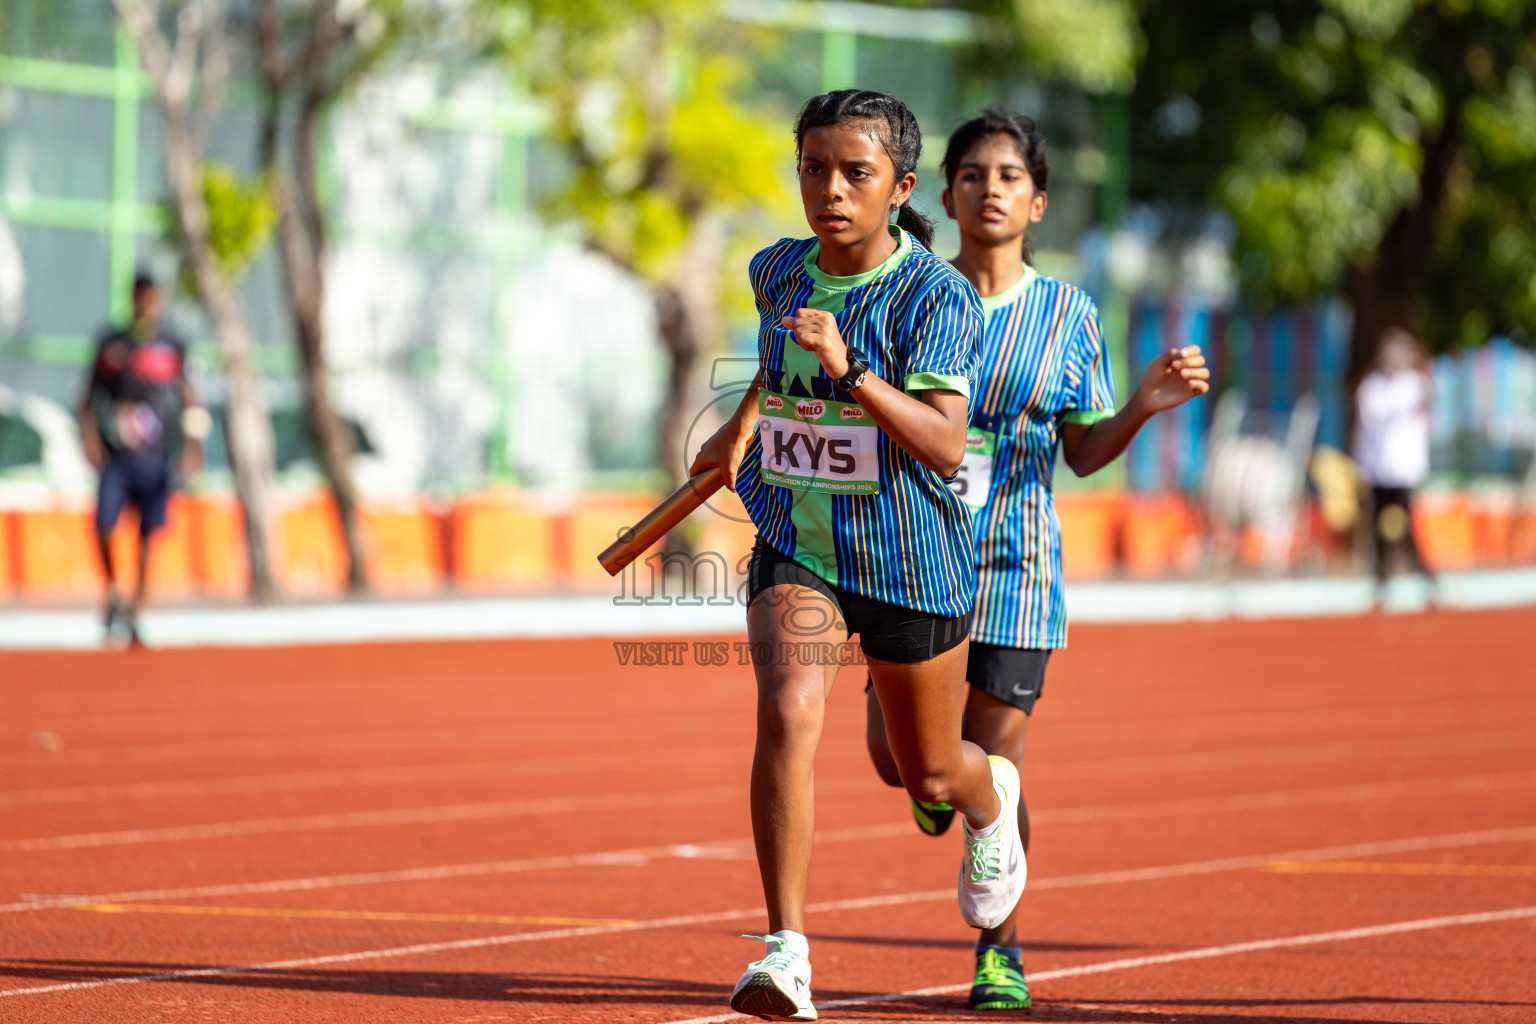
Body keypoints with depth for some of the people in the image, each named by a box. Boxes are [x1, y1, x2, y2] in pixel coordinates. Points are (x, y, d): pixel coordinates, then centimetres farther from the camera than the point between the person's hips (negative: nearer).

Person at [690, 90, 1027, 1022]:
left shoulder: (938, 296, -17)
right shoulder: (779, 272, -1)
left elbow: (946, 445, -29)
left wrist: (847, 368, -39)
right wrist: (742, 425, 29)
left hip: (910, 560, -3)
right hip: (796, 548, 3)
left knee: (931, 776, 15)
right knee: (786, 716, -24)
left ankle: (991, 803, 54)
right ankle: (787, 949, -25)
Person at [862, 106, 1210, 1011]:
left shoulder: (1068, 314, 3)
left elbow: (1084, 452, 7)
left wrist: (1144, 407, -10)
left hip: (1013, 562, -1)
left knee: (996, 766, -5)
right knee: (895, 755, -3)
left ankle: (1001, 952, 12)